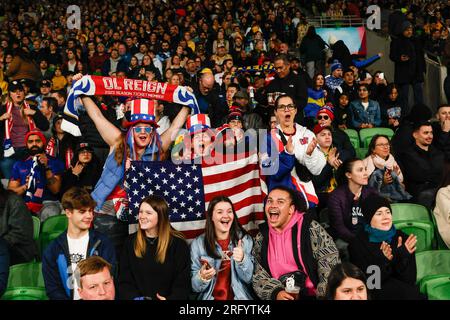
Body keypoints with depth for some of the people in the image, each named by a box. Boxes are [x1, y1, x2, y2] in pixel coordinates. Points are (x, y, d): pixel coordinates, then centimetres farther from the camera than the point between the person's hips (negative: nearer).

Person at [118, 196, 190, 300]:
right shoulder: (130, 242, 8)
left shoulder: (178, 244, 0)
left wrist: (170, 299, -19)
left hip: (166, 297, -2)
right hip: (137, 297, 2)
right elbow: (124, 280, 5)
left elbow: (182, 283, -2)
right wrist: (135, 297, -12)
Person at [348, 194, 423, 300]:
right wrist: (382, 261, -25)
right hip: (375, 293, -4)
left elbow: (410, 280, -2)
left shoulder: (403, 238, 1)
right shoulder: (357, 243, -7)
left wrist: (402, 257, -20)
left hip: (404, 290, 4)